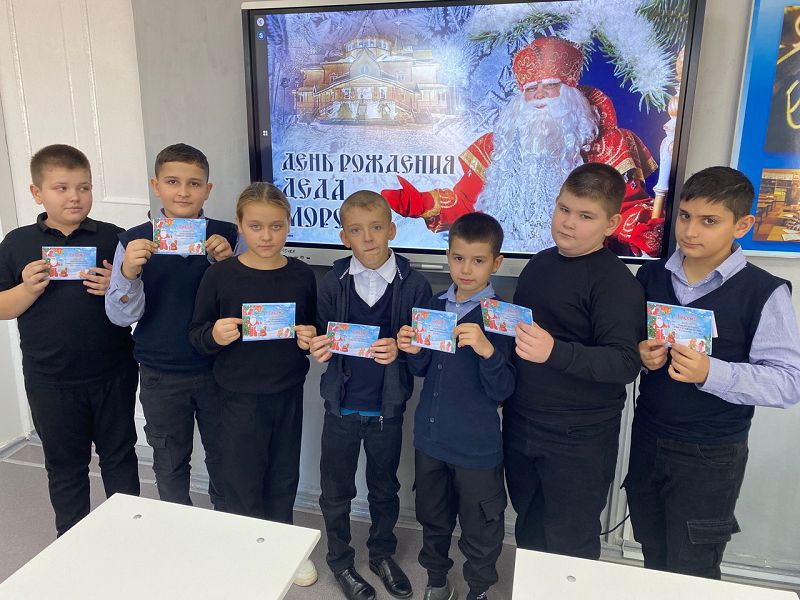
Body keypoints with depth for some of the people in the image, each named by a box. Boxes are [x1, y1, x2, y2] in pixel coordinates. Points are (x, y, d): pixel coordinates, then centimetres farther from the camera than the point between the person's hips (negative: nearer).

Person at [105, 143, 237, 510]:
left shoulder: (227, 236, -6)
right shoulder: (134, 241, -6)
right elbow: (121, 316, -6)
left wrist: (226, 262, -22)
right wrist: (128, 272, -25)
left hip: (217, 369, 0)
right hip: (161, 375, 0)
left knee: (223, 458, 15)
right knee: (169, 464, 18)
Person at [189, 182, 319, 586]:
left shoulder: (302, 276, -3)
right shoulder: (219, 275, -9)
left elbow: (315, 331, 8)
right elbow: (196, 334, -4)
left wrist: (310, 339, -13)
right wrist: (214, 335, -24)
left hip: (289, 394, 3)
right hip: (240, 397, -2)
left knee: (284, 476, 18)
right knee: (243, 482, 11)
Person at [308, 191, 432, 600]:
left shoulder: (414, 285, -10)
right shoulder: (334, 283, -5)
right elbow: (322, 336, 1)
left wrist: (400, 350, -26)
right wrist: (319, 349, -21)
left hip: (387, 407, 0)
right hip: (341, 404, 1)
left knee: (385, 488, 20)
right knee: (336, 490, 16)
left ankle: (382, 554, 44)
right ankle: (340, 560, 39)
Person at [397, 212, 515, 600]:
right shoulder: (434, 307, 1)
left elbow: (502, 390, -19)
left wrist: (486, 350, -35)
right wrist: (413, 351, -10)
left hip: (476, 446, -5)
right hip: (430, 436, 5)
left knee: (480, 530, 14)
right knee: (433, 518, 24)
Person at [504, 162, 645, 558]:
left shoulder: (615, 281, -16)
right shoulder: (540, 262, 6)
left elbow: (625, 363, -25)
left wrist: (554, 352, -38)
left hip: (577, 438, -7)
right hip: (520, 424, 7)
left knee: (571, 547, 11)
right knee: (528, 533, 24)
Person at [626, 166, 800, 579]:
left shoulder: (764, 293, -13)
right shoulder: (650, 277, 1)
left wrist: (710, 372, -29)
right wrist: (640, 355, -11)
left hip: (711, 455, -4)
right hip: (647, 440, 5)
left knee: (691, 578, 9)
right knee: (653, 563, 21)